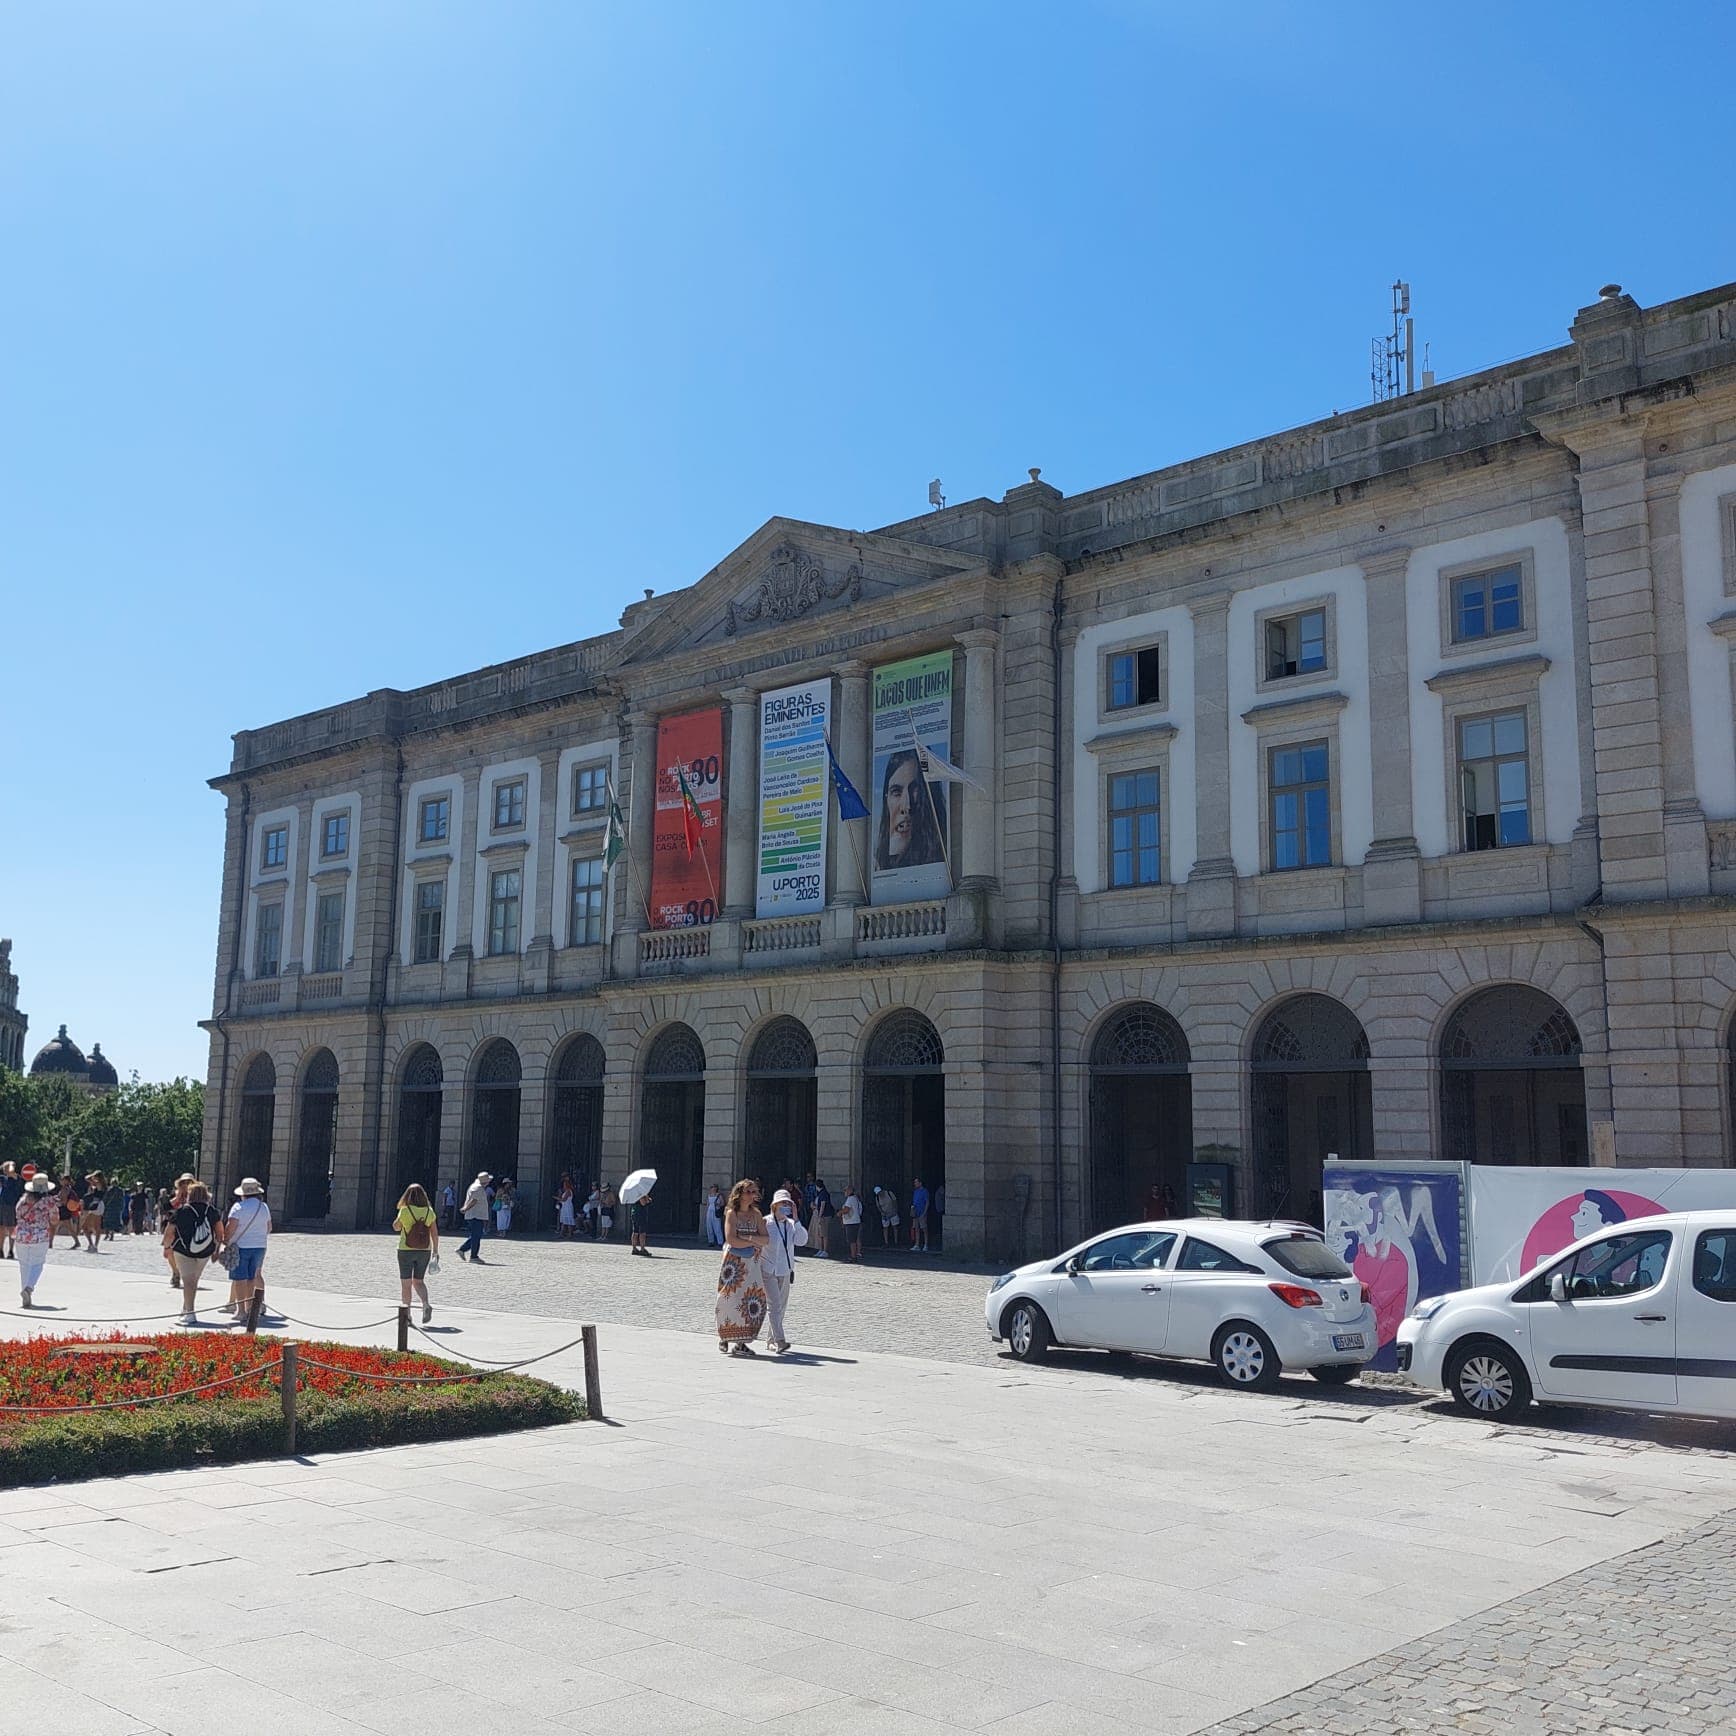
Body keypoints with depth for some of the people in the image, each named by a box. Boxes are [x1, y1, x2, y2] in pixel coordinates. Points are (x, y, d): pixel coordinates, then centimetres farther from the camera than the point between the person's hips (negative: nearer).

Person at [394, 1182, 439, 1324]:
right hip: (424, 1251, 3)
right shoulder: (429, 1211, -2)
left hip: (406, 1250, -3)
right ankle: (426, 1304, -7)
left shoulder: (405, 1210, -11)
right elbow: (435, 1234, 0)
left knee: (406, 1283, 8)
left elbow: (396, 1227, 5)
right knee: (419, 1281, 17)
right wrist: (435, 1251, 9)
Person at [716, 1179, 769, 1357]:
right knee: (731, 1299, -4)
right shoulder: (731, 1213, -3)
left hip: (752, 1262, 4)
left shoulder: (755, 1214, 11)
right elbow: (731, 1239, -14)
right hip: (734, 1262, -4)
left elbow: (766, 1239, 4)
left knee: (753, 1300, -4)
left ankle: (741, 1342, 0)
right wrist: (754, 1243, -8)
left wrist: (748, 1237, -12)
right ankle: (724, 1338, 12)